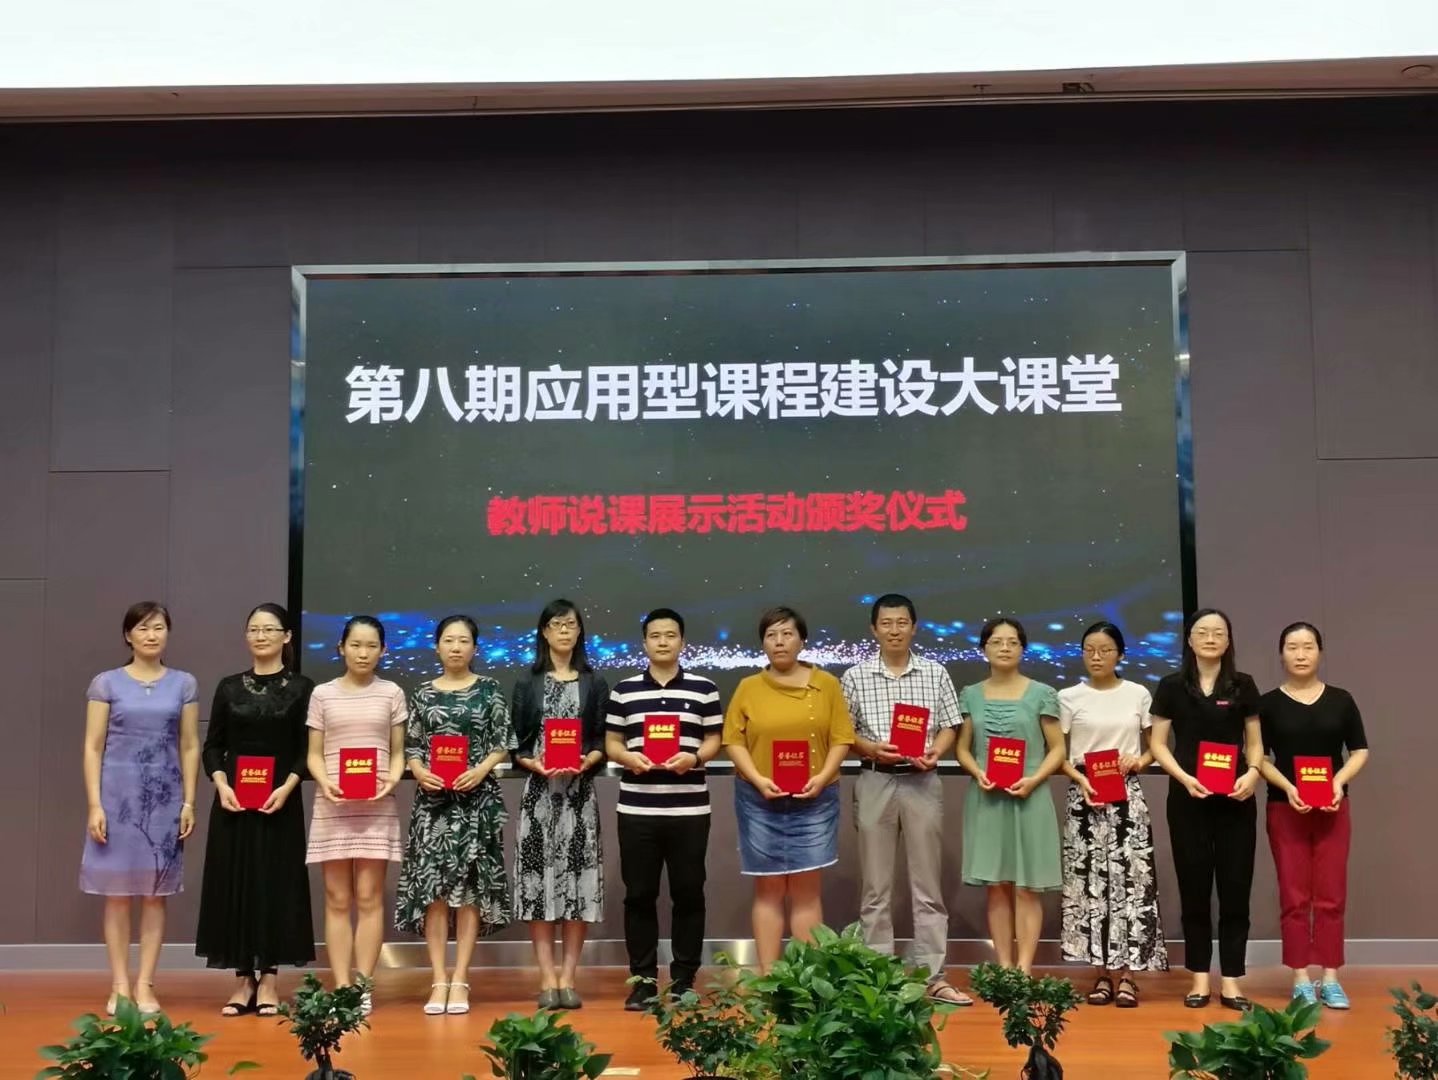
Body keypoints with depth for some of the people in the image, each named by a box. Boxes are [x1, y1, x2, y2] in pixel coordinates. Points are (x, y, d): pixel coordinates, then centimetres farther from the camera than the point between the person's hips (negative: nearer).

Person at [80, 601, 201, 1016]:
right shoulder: (106, 683, 2)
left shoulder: (183, 684, 6)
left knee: (155, 894, 3)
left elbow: (190, 747, 7)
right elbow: (93, 747, 0)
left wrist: (189, 802, 1)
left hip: (165, 798, 1)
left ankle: (145, 986, 9)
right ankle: (120, 986, 9)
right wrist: (95, 805, -7)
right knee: (118, 893, 1)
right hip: (118, 795, -1)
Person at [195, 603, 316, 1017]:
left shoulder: (301, 687, 1)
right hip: (233, 801, 2)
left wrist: (287, 788, -16)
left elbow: (307, 750, -2)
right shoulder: (229, 687, 8)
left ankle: (268, 980, 9)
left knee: (276, 884, 1)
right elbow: (213, 746, 7)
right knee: (234, 885, 3)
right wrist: (221, 784, -10)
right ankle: (242, 980, 12)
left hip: (280, 802, -2)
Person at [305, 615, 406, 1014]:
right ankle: (341, 988, 5)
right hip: (333, 805, 1)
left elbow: (398, 752, 8)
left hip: (377, 806, -1)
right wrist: (326, 783, -11)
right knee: (337, 900, 2)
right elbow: (314, 754, 8)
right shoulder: (323, 694, 7)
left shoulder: (391, 693, 6)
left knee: (369, 898, -2)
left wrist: (392, 780, -11)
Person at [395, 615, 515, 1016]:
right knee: (431, 884, -2)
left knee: (470, 884, -1)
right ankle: (439, 980, 4)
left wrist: (480, 771, -14)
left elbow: (501, 744, 2)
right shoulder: (423, 695, 9)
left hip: (477, 797, -2)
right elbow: (412, 748, 10)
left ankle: (460, 979, 4)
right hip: (433, 797, 2)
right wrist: (420, 773, -10)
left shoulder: (489, 691, 4)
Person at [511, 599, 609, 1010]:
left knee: (577, 879, -2)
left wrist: (587, 760, -14)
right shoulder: (528, 684, 8)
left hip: (580, 792, 0)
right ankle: (547, 978, 3)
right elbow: (515, 744, 5)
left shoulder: (594, 683, 8)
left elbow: (604, 740, 4)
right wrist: (535, 763, -13)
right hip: (539, 791, 0)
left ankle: (567, 978, 5)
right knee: (539, 880, -3)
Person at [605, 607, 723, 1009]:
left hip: (689, 809, -1)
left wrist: (694, 757, -14)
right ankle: (643, 979, 14)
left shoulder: (704, 689, 5)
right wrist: (627, 757, -12)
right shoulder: (623, 690, 7)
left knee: (688, 893, 4)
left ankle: (684, 979, 14)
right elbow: (611, 743, 9)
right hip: (637, 809, 1)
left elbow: (714, 741, 6)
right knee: (639, 894, 5)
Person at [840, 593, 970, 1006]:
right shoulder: (856, 677, 2)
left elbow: (948, 727, 6)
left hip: (922, 782, 1)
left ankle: (933, 976, 11)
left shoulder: (935, 673, 4)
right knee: (875, 886, 6)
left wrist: (935, 752, -13)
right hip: (875, 782, 0)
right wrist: (872, 748, -15)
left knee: (928, 883, 5)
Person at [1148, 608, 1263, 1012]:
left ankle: (1231, 979, 8)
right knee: (1194, 889, 4)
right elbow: (1157, 743, 2)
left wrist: (1252, 773, -11)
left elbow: (1255, 742, 9)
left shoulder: (1242, 686, 6)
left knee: (1235, 888, 1)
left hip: (1234, 800, 1)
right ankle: (1200, 978, 13)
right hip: (1187, 800, -1)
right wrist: (1184, 777, -14)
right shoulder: (1172, 686, 3)